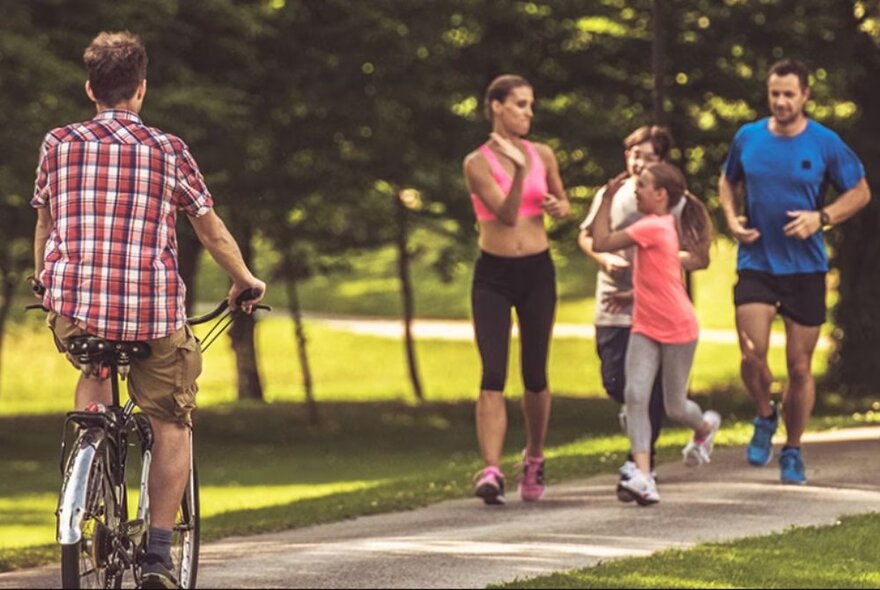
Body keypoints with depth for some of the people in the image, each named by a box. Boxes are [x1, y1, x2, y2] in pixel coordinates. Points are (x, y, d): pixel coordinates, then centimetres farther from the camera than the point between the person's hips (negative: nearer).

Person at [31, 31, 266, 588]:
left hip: (75, 308, 2)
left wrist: (45, 286, 37)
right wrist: (246, 281, 29)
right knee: (173, 423, 16)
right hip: (155, 311, -2)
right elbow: (212, 229, 12)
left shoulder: (58, 144, 7)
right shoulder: (167, 150, 3)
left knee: (94, 373, 34)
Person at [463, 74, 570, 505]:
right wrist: (519, 170, -29)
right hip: (493, 274, -3)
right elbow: (507, 214, -16)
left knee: (535, 375, 9)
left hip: (537, 272, 3)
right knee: (493, 376, -14)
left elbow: (563, 202, 20)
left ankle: (534, 459, 30)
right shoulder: (477, 162, -6)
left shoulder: (543, 156, 5)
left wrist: (558, 208, -3)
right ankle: (492, 471, -21)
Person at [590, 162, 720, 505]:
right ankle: (642, 476, -21)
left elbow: (601, 243, -22)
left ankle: (705, 426, 43)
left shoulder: (652, 227, -20)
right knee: (635, 395, -13)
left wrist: (607, 200, -15)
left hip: (678, 330, -8)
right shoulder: (666, 226, 7)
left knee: (674, 407, 7)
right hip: (645, 328, 8)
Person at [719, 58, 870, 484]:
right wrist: (732, 218, 0)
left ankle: (792, 452, 20)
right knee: (752, 355, -15)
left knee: (799, 366, 4)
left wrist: (821, 218, -13)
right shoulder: (748, 138, 2)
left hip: (805, 268, -1)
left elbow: (860, 192, 4)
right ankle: (765, 417, 16)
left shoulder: (825, 144, -5)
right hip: (756, 263, 1)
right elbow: (728, 182, 19)